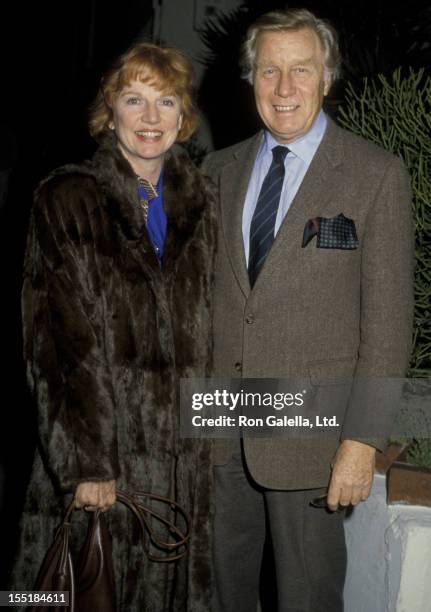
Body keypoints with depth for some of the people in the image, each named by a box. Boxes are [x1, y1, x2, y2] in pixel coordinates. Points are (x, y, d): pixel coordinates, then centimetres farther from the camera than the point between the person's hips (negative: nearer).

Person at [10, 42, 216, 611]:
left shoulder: (200, 203, 10)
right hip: (99, 443, -4)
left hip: (186, 454, 4)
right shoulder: (68, 199, -3)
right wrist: (83, 463, -15)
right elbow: (57, 341, -9)